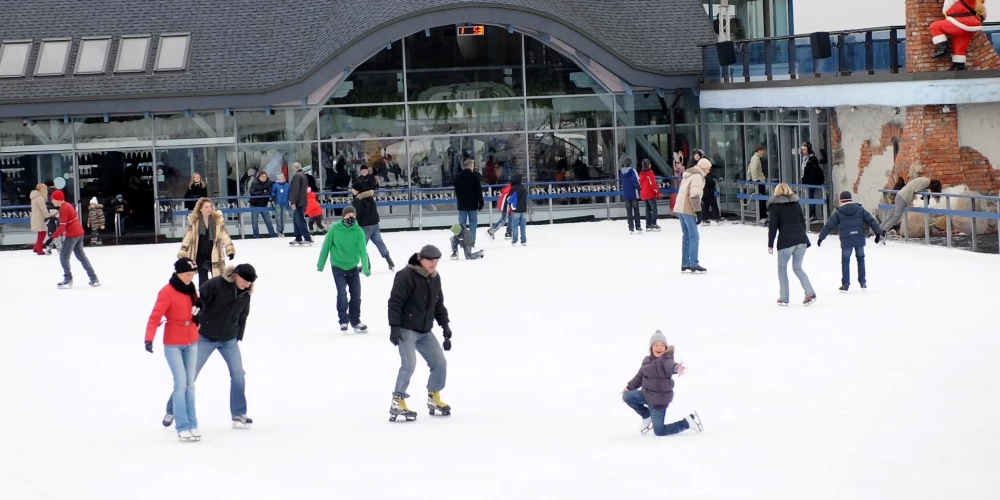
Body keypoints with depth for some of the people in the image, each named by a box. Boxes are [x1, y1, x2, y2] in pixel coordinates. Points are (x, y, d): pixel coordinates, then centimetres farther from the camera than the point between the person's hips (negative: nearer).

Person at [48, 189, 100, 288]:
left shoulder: (64, 209, -17)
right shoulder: (68, 205, 13)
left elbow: (62, 227, -22)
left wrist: (52, 238, -22)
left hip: (72, 235, -10)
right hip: (79, 233, 10)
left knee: (64, 256, -4)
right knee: (81, 255, 16)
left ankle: (68, 280, -5)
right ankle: (94, 279, 17)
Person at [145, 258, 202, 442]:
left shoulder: (190, 289, 5)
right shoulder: (167, 292, -16)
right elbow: (155, 317, -23)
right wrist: (149, 339, -35)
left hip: (192, 342, 6)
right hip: (173, 344, -6)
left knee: (190, 384, 9)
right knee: (181, 383, -10)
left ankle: (192, 425, 14)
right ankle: (183, 427, -6)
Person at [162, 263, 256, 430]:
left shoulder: (245, 294, -1)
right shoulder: (216, 284, -21)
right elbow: (198, 301, -21)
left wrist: (238, 338, 11)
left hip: (229, 340, 5)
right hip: (205, 338, -4)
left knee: (238, 374, -4)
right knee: (189, 375, 1)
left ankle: (239, 415, 6)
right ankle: (171, 411, 16)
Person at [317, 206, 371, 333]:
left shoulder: (358, 231, -12)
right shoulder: (334, 229, -15)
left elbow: (363, 250, -17)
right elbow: (326, 247, -7)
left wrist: (366, 268, -27)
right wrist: (320, 265, -2)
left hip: (353, 267, 2)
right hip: (338, 267, -2)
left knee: (356, 295, 8)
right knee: (342, 293, -13)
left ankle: (355, 321, 25)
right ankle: (343, 320, 3)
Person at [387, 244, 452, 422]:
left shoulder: (435, 278, 9)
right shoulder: (406, 276, -16)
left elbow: (438, 303, 20)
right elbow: (395, 302, -19)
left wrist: (444, 324, 14)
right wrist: (394, 326, -23)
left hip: (425, 332, 8)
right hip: (406, 330, -8)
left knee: (440, 363, 7)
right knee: (409, 364, -20)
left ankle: (434, 398, 25)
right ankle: (397, 403, -13)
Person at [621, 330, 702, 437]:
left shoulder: (666, 360, -22)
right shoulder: (647, 360, 2)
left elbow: (670, 366, -47)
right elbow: (641, 375, 20)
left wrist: (677, 368, -71)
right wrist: (629, 387, 29)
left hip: (659, 400, -7)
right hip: (647, 395, 7)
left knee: (659, 431, 0)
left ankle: (687, 423, 14)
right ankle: (647, 417, 19)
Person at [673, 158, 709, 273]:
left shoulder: (689, 174, 18)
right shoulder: (698, 176, -12)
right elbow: (694, 195, -20)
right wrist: (698, 211, -19)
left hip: (680, 208, 10)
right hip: (688, 209, -10)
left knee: (687, 235, 15)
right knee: (694, 236, -8)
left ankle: (685, 264, 18)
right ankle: (694, 265, -12)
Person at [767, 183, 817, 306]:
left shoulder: (775, 205, 4)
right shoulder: (796, 204, 17)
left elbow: (772, 226, -2)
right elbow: (803, 222, 18)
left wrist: (770, 244, 1)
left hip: (786, 240, -5)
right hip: (801, 239, 5)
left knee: (782, 268, 8)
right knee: (797, 268, 12)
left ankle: (784, 298, 5)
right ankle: (810, 294, -4)